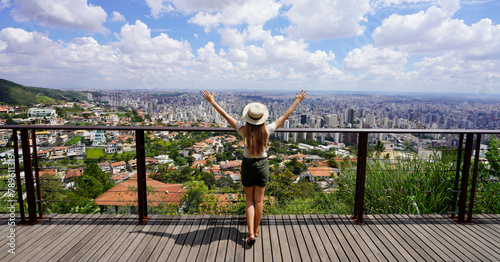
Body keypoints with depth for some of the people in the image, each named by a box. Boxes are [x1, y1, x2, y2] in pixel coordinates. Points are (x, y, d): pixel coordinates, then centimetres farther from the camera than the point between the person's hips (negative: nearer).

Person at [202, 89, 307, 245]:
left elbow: (226, 116, -10)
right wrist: (297, 101, 5)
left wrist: (212, 101, -1)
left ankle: (251, 233, 7)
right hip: (262, 165, 1)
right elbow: (285, 116, -6)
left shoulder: (244, 130, -17)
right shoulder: (267, 131, -15)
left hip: (247, 165, 0)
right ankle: (256, 230, 30)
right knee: (259, 199, 14)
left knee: (249, 199, 13)